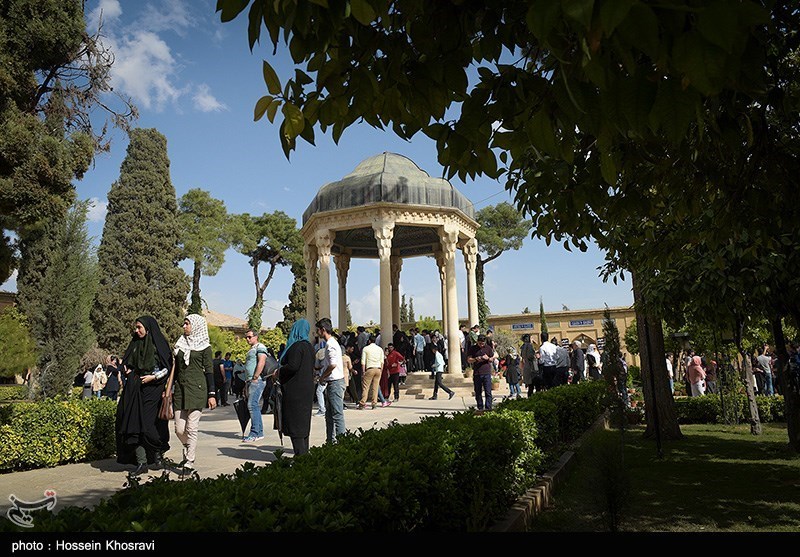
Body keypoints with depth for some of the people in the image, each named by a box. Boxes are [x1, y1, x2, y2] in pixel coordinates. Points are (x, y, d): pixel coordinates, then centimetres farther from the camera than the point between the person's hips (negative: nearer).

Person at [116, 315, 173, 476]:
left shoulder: (159, 344, -4)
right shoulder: (135, 344, 13)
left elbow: (168, 367, -4)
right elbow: (128, 365, 24)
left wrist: (153, 377, -13)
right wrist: (129, 372, 4)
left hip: (153, 389, -5)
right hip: (135, 389, 6)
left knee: (148, 423, -8)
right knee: (134, 422, -2)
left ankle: (158, 452, 16)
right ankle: (141, 462, 2)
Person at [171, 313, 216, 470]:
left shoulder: (204, 346, 1)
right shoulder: (180, 344, 15)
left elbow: (209, 371, -1)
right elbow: (176, 368, 19)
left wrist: (212, 394, -6)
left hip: (197, 389, -5)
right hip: (180, 389, 5)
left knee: (192, 428, -5)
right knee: (179, 429, 4)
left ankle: (190, 461, 4)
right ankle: (188, 449, 31)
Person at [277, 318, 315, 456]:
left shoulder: (297, 346, -16)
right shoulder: (309, 347, 12)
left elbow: (292, 366, -25)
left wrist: (279, 371, -6)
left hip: (295, 390, -9)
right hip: (307, 389, 9)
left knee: (294, 420, -3)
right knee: (304, 420, 15)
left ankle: (300, 454, -3)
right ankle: (304, 452, 22)